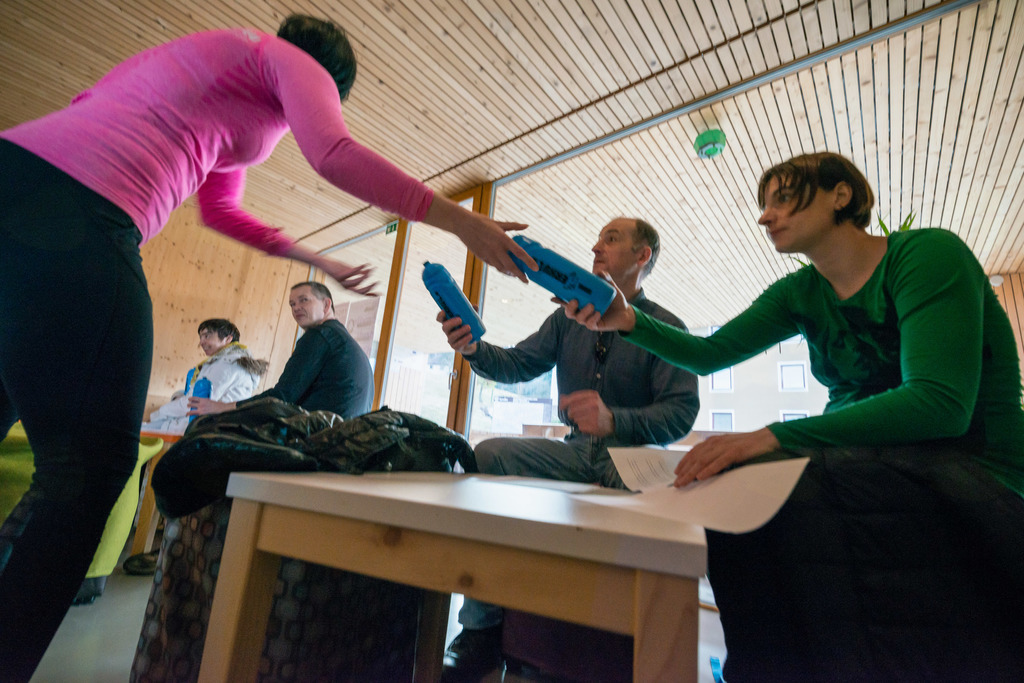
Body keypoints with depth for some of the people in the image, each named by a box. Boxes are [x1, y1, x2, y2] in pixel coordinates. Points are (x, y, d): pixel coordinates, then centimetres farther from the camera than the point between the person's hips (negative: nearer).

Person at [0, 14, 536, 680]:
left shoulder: (216, 53, 36)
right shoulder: (293, 61, 10)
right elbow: (334, 154, -14)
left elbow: (220, 209, 38)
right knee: (94, 463, -5)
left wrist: (321, 262, 41)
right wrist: (462, 221, -12)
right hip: (78, 215, -10)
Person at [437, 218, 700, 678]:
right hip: (577, 452, 4)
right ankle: (482, 629, -11)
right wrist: (473, 347, -15)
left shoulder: (666, 328, 0)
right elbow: (519, 364, 6)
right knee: (489, 455, -19)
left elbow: (681, 413, -9)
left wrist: (614, 421, -27)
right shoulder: (569, 317, 14)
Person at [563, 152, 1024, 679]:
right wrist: (629, 322, -17)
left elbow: (941, 402, -24)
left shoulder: (927, 253, -12)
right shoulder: (800, 294, 6)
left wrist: (774, 436, -34)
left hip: (970, 473, -5)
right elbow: (710, 354, 0)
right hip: (864, 460, 6)